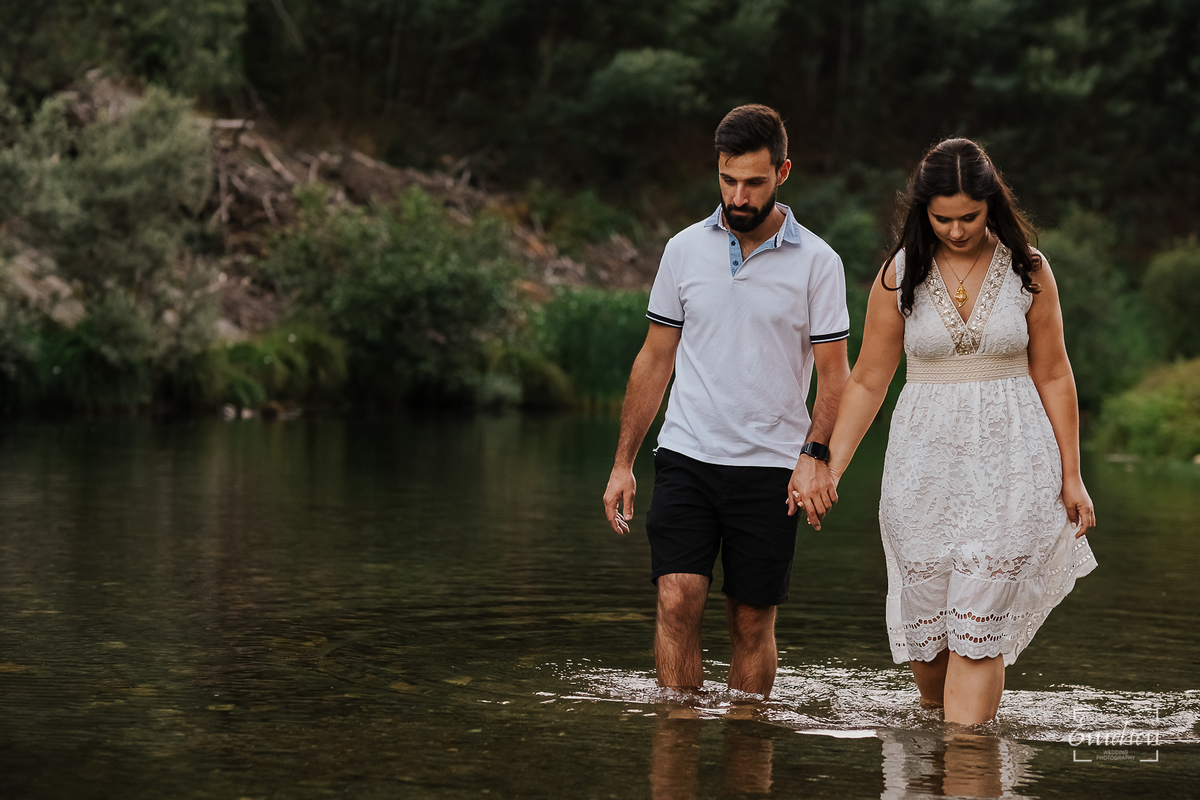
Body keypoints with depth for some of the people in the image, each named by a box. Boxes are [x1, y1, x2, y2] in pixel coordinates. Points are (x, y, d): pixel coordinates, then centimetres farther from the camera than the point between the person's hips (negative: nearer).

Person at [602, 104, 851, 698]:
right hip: (686, 455, 1)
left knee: (753, 624, 4)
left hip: (770, 466, -1)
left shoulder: (817, 264, -1)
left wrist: (813, 454, -17)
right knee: (677, 602, -13)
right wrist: (622, 463, 7)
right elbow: (655, 360, 11)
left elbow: (833, 375, 0)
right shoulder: (685, 250, 5)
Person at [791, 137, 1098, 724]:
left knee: (977, 629, -7)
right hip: (925, 460, 1)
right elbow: (868, 380, 4)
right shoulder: (900, 274, 0)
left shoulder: (1028, 271, -1)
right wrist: (828, 469, -3)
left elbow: (1053, 377, 5)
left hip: (1010, 459, -1)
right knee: (923, 622, 4)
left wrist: (1070, 477, 5)